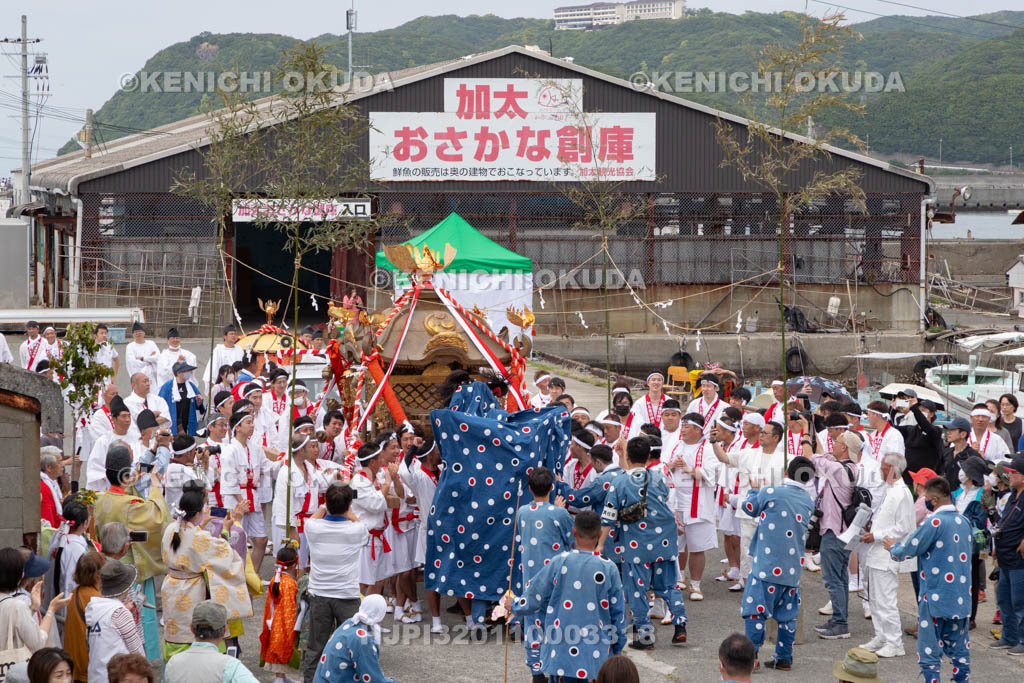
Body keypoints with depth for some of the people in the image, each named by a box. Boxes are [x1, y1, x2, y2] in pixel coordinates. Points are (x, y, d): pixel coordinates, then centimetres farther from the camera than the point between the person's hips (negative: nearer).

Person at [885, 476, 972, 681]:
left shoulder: (934, 523, -17)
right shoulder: (964, 522, 7)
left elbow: (910, 549, -12)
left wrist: (894, 547, 12)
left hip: (936, 595, -7)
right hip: (961, 595, 7)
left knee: (930, 647, 1)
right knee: (957, 642, 13)